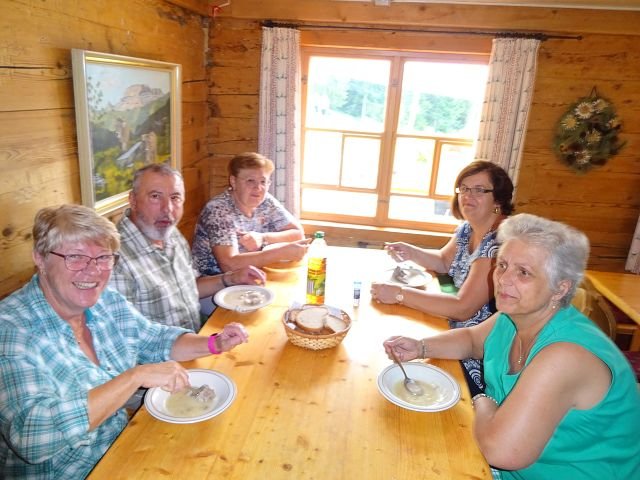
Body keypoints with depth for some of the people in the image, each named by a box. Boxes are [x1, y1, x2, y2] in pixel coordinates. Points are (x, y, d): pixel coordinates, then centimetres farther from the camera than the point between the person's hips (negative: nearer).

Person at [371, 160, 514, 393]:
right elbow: (444, 261, 18)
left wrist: (400, 294, -28)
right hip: (457, 330, 8)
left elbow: (463, 308, -29)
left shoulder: (499, 243, -26)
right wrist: (411, 252, -3)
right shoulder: (468, 228, 1)